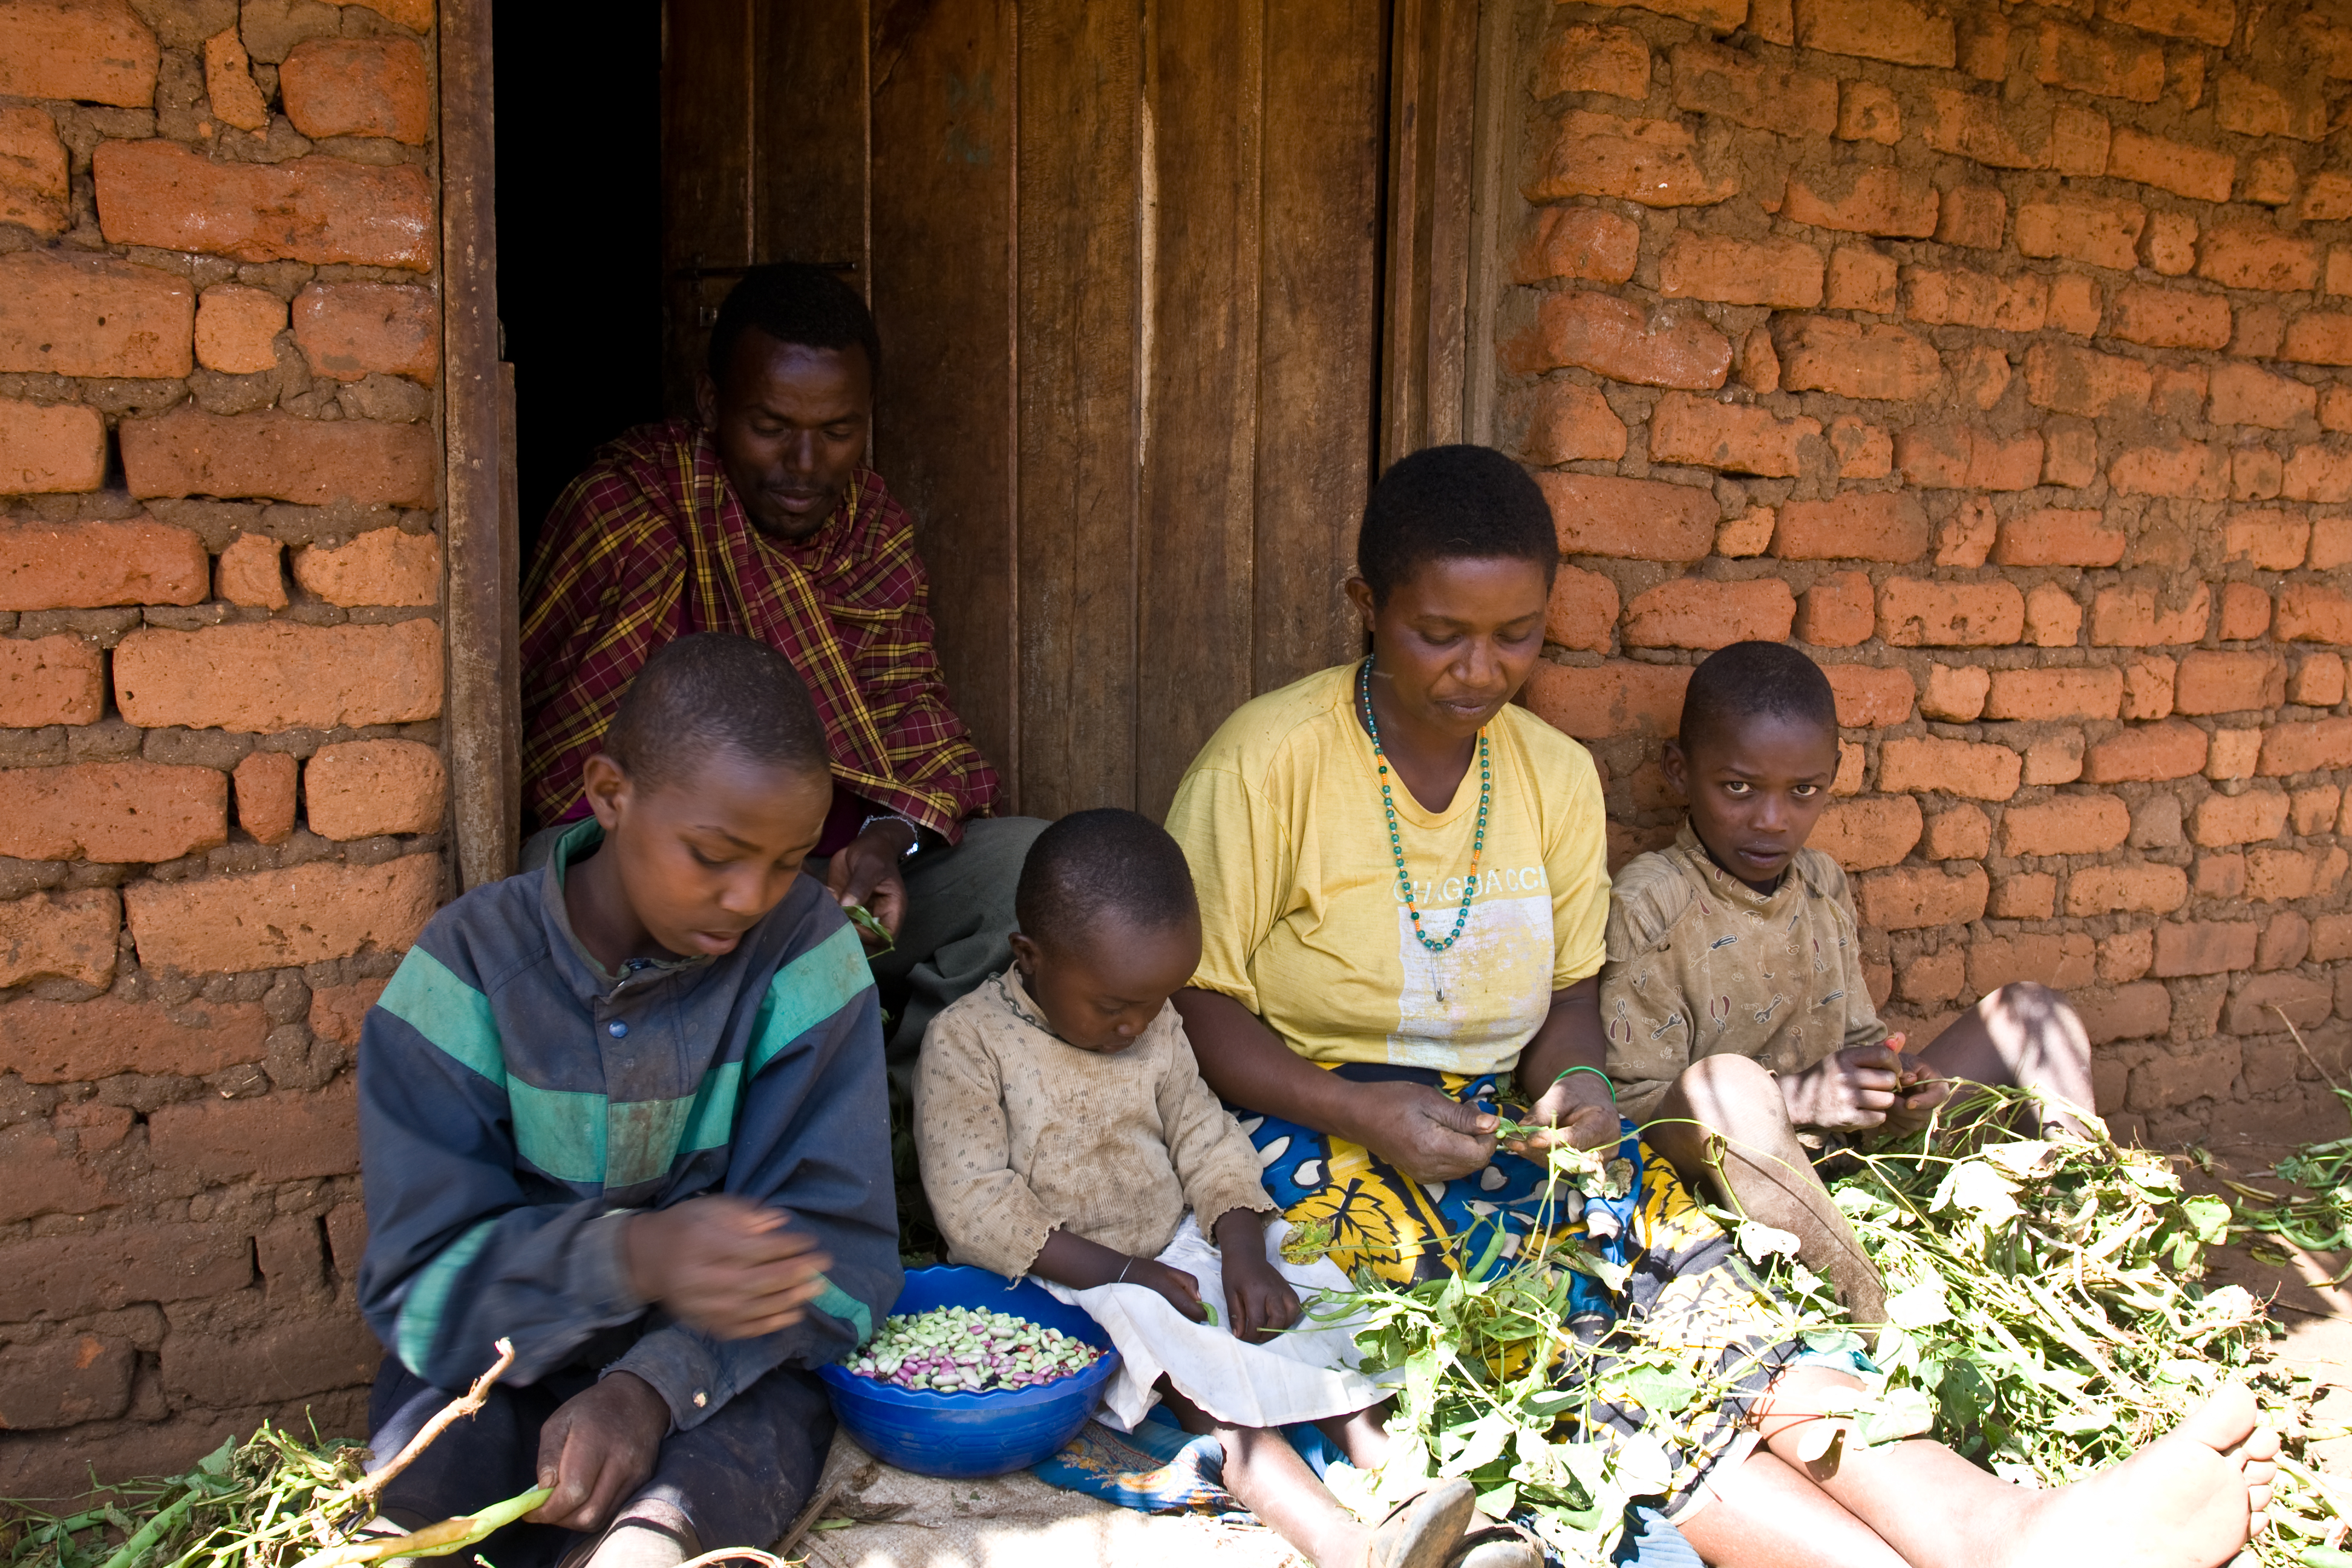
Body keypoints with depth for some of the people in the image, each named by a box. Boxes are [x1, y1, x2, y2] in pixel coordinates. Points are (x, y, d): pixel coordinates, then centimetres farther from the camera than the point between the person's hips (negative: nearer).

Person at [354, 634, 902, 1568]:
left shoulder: (805, 955, -12)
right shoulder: (469, 967, -12)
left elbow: (833, 1243, -14)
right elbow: (423, 1275, -16)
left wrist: (655, 1386, -31)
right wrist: (632, 1258, -37)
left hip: (711, 1376, -2)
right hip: (505, 1355, 2)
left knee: (753, 1453, -34)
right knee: (423, 1475, -29)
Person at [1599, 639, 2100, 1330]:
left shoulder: (1824, 886, 10)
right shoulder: (1648, 904, -12)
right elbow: (1627, 1103, -15)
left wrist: (1897, 1082, -7)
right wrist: (1796, 1097, -26)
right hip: (1722, 1171, -7)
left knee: (2030, 1011, 4)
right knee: (1724, 1085, -42)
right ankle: (1880, 1317, -36)